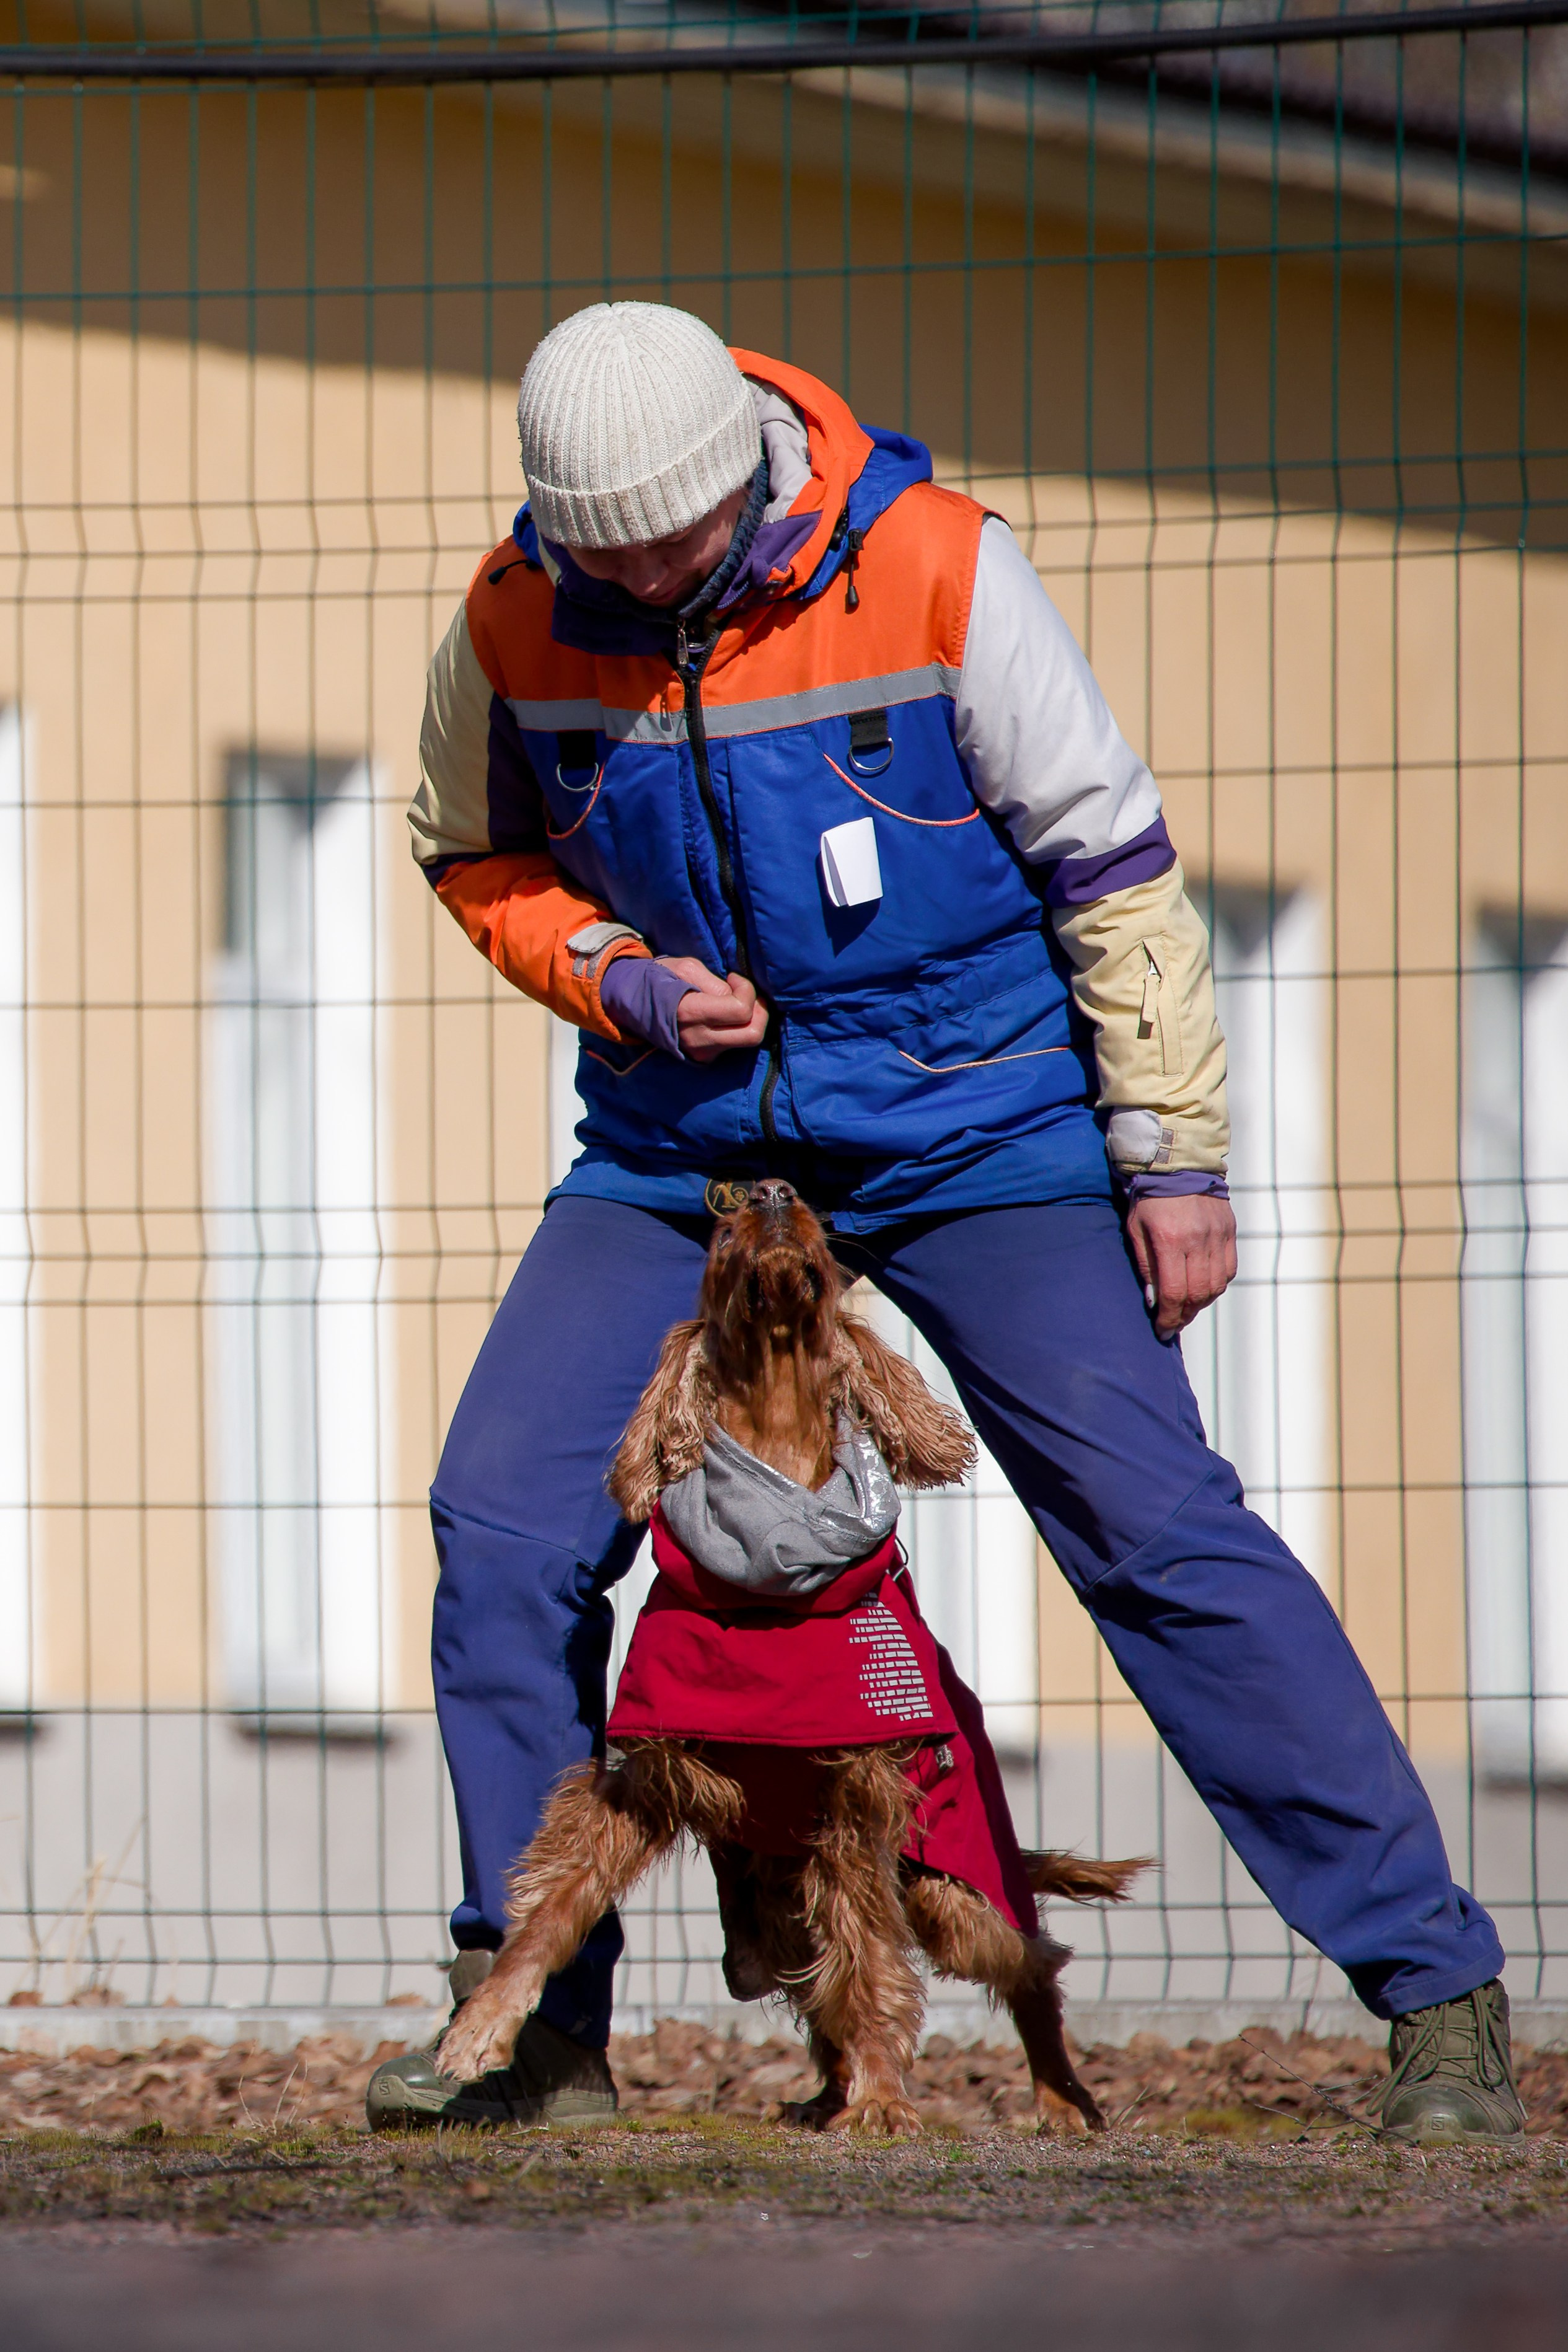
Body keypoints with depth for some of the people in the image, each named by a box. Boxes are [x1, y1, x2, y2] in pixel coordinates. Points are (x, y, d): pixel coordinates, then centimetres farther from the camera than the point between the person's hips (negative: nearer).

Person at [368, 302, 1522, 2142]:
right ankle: (541, 2022, 6)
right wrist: (615, 981, -9)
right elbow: (479, 856, 11)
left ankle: (1436, 1989, -6)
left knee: (1157, 1528, -12)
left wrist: (1173, 1153, -9)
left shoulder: (933, 570, -17)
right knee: (502, 1522, -8)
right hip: (684, 1144, 4)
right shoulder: (515, 624, -8)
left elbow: (1110, 862, -9)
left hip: (972, 1121, -3)